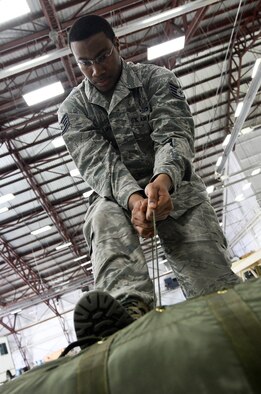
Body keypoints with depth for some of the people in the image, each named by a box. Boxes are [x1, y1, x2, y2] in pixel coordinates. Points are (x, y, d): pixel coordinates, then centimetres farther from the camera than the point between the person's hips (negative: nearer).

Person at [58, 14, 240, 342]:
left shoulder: (157, 79, 1)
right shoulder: (72, 109, 3)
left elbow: (174, 135, -14)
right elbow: (96, 161, -13)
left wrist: (164, 179, -38)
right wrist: (132, 198, -35)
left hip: (171, 182, 1)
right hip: (116, 193, 0)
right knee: (104, 219, -37)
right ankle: (130, 306, -58)